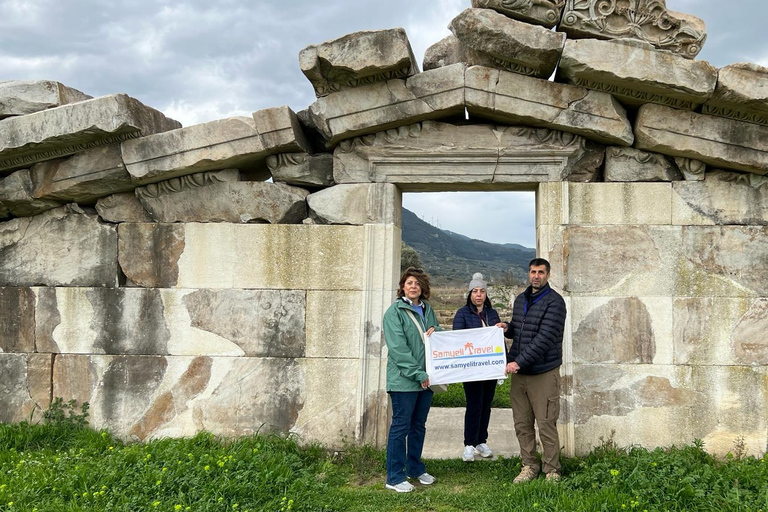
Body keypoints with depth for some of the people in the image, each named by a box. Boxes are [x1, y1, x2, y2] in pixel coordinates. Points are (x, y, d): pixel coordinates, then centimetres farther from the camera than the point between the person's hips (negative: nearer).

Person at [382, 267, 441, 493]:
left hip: (426, 378, 7)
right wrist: (418, 374, -19)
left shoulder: (427, 310, 12)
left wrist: (435, 332, -4)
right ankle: (394, 477, 4)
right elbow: (398, 348, -15)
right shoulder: (395, 311, -8)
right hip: (403, 379, -7)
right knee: (400, 427, -2)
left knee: (419, 425, 15)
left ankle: (415, 468, 28)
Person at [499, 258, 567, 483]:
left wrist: (520, 362, -22)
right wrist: (506, 328, 4)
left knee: (546, 424, -1)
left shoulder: (554, 302, -9)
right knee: (522, 424, 10)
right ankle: (529, 466, 22)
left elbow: (545, 338, -18)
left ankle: (551, 470, 11)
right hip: (519, 372, 7)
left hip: (543, 372, -6)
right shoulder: (520, 299, 14)